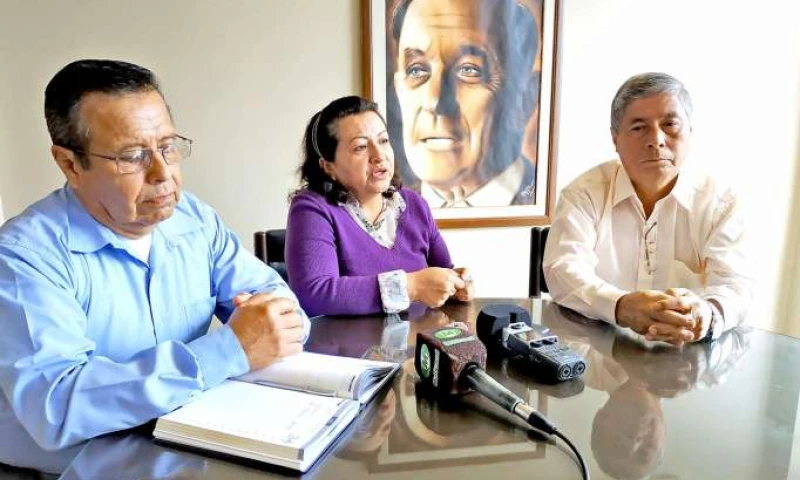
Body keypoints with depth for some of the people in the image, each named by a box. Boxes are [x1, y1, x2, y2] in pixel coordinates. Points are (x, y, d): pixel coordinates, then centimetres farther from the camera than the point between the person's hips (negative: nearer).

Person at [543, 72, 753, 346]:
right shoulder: (584, 193, -1)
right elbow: (563, 270, -14)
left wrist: (707, 315, -33)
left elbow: (734, 285, -9)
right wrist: (619, 306, -33)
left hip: (684, 355, 2)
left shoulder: (719, 202, 3)